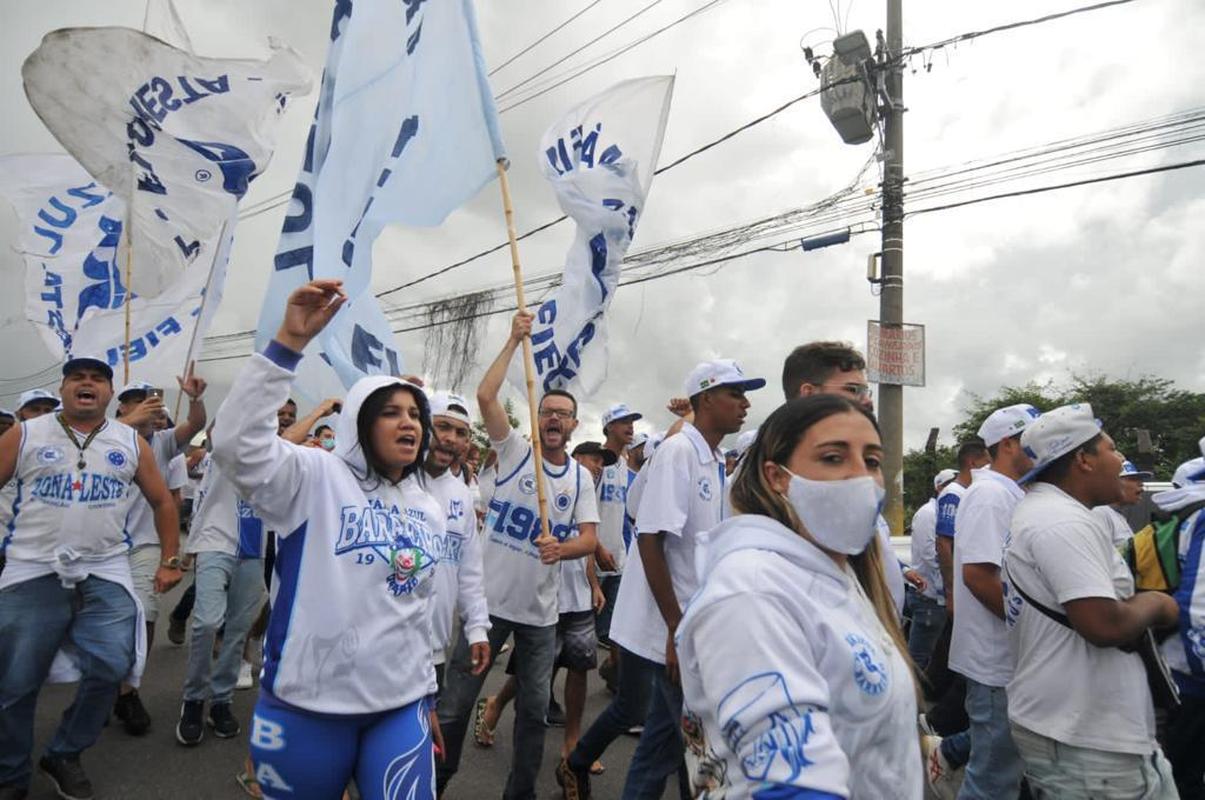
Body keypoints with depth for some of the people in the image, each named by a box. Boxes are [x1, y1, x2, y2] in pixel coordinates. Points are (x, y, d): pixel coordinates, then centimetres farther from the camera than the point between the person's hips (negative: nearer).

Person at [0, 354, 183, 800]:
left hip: (105, 573, 1)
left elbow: (162, 502, 14)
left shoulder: (131, 443, 7)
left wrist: (170, 561, 9)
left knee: (110, 668, -9)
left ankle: (64, 756, 16)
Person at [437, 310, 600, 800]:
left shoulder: (581, 477, 5)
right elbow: (485, 396, -15)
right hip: (489, 599, -3)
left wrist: (561, 548, -24)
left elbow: (589, 538, -1)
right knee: (455, 701, 6)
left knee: (534, 708, 14)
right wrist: (515, 341, -12)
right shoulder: (514, 450, -2)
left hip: (541, 611, 3)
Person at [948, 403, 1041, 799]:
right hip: (997, 661, -10)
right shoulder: (989, 494, -17)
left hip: (1010, 657, 10)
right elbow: (977, 574, -25)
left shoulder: (1007, 494, 13)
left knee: (1003, 767, 21)